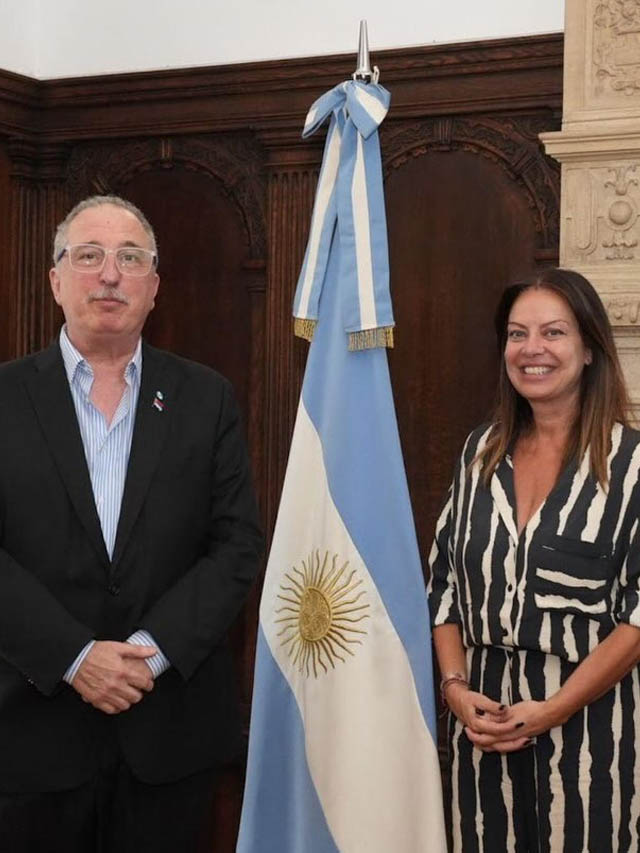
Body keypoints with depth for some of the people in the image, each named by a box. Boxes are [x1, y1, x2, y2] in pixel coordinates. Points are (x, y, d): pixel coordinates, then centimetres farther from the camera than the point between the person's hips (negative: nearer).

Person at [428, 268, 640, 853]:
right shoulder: (481, 453, 7)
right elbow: (444, 581, 10)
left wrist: (553, 709, -16)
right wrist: (455, 687, -4)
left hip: (588, 715, -4)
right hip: (483, 711, 4)